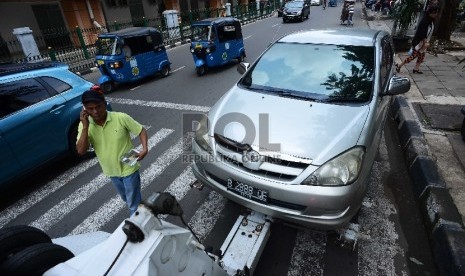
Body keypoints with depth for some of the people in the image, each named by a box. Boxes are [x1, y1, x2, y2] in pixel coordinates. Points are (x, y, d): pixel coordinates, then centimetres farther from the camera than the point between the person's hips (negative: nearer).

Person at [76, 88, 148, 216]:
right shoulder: (85, 125, -11)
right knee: (127, 199, 27)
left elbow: (141, 130, -11)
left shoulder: (121, 118, -21)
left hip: (129, 168, -5)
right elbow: (81, 151, -19)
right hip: (111, 171, 5)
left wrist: (145, 148, -27)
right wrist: (85, 127, -28)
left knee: (134, 204, 5)